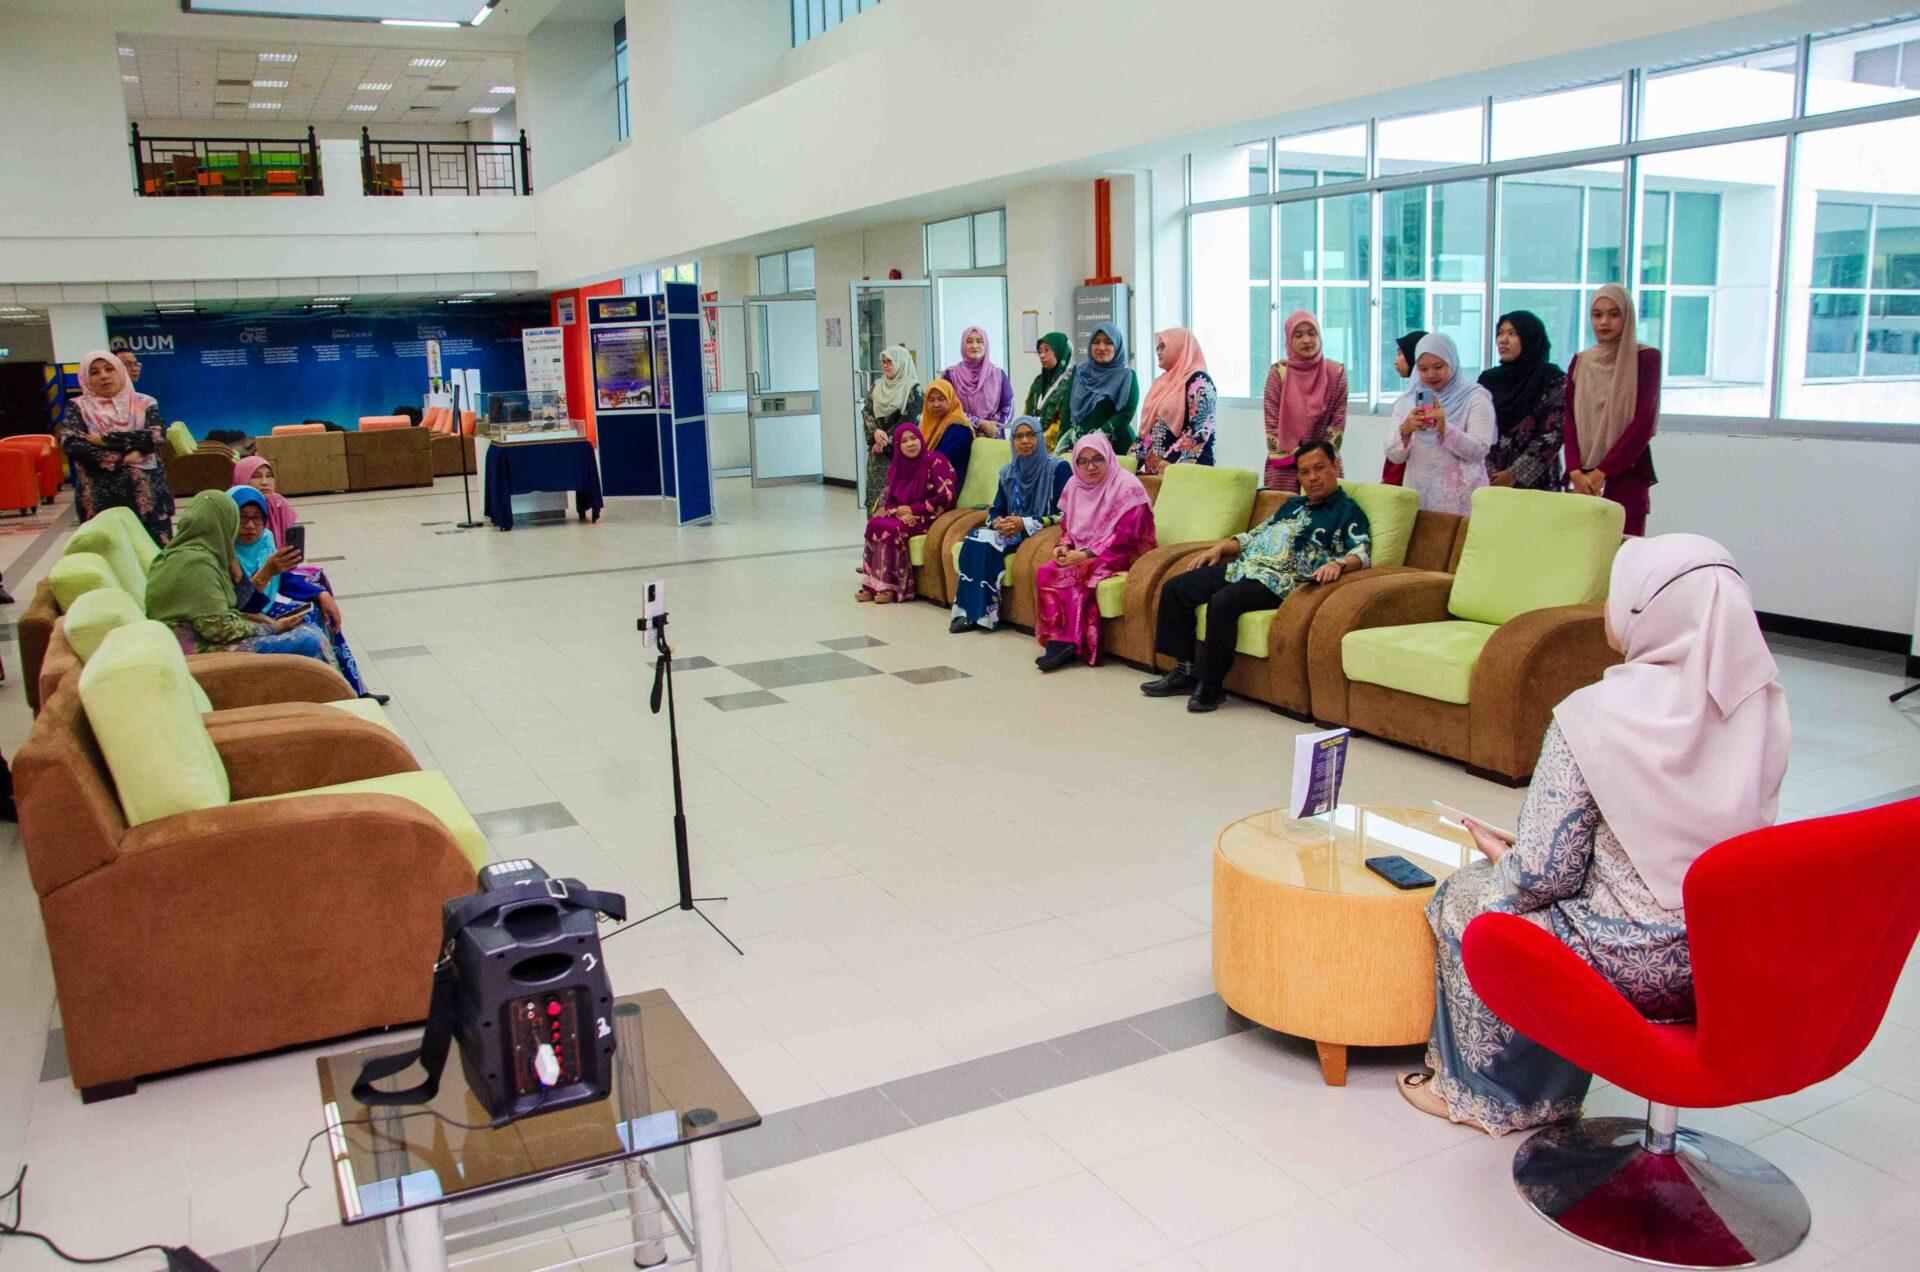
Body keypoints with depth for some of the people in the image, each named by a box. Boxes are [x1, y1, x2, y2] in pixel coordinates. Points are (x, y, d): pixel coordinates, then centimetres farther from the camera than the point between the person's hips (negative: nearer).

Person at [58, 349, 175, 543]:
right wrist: (121, 458, -14)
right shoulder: (78, 407, 9)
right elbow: (70, 443, -7)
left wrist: (105, 439, -11)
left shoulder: (143, 403, 9)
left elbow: (157, 436, -9)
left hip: (148, 497, 0)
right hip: (100, 502, 0)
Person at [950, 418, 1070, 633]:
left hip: (1041, 533, -6)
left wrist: (1025, 523, -19)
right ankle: (969, 611, -25)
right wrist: (998, 522, -10)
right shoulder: (1008, 472, 16)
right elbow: (995, 510, 16)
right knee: (974, 540, -25)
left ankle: (983, 613, -23)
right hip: (1010, 531, 6)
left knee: (987, 545, -29)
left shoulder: (1058, 468, -3)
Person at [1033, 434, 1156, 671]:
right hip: (1083, 553, 7)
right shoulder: (1075, 485, 7)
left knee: (1075, 573, -31)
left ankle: (1064, 643, -22)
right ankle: (1058, 641, -23)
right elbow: (1067, 524, 16)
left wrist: (1085, 554, -27)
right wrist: (1064, 546, -7)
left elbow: (1124, 535, -20)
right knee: (1046, 571, -20)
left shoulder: (1127, 486, -14)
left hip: (1122, 555, -6)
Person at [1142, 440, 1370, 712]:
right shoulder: (1293, 504, 29)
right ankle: (1184, 671, -1)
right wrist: (1219, 547, 16)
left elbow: (1362, 552, -9)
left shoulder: (1347, 511, 6)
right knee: (1175, 588, -4)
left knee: (1222, 602, -35)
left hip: (1280, 581, -8)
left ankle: (1209, 685, -21)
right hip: (1244, 567, 8)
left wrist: (1338, 563, -30)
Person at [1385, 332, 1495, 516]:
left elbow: (1479, 451, -10)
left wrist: (1445, 429, -25)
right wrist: (1404, 430, -18)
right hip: (1418, 499, 3)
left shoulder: (1475, 397, 0)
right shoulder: (1406, 401, 9)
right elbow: (1394, 456, 2)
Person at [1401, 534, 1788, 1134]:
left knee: (1463, 895, 18)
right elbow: (1689, 837, 8)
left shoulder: (1594, 716, -22)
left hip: (1629, 964, -6)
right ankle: (1547, 1089, 41)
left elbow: (1544, 875, -18)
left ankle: (1480, 1093, 35)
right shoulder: (1765, 704, -3)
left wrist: (1501, 853, 6)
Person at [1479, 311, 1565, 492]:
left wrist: (1515, 475, -12)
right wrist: (1489, 474, -7)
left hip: (1535, 483, -3)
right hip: (1490, 483, 3)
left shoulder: (1554, 380, -1)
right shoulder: (1488, 379, 10)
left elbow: (1553, 436, -8)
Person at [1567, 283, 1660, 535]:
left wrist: (1602, 472, -11)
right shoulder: (1580, 361, 14)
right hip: (1581, 477, 3)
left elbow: (1643, 422, -6)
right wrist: (1575, 471, -8)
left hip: (1626, 474, -3)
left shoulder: (1646, 358, 2)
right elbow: (1569, 420, 6)